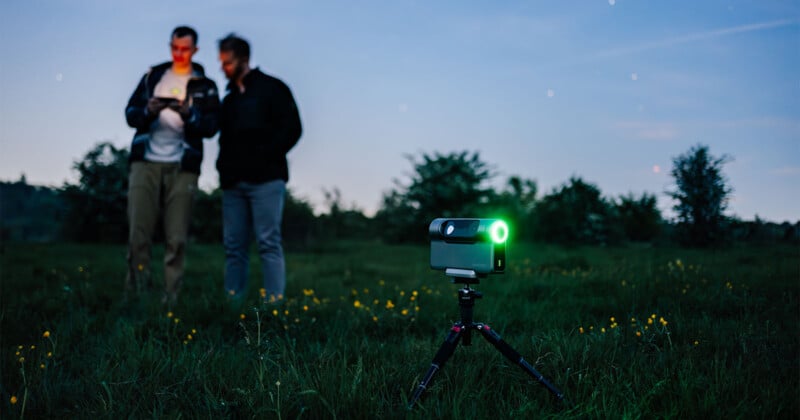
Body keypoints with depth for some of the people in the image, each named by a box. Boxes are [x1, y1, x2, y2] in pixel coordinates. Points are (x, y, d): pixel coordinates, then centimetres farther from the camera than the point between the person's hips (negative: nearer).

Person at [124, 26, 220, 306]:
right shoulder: (152, 76, 15)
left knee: (176, 239, -3)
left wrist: (189, 114, -19)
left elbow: (212, 126, 0)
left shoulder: (205, 86, 10)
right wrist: (148, 111, -13)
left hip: (182, 167, -1)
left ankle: (170, 300, 3)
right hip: (146, 162, 1)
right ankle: (135, 297, 3)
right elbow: (130, 114, 8)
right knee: (138, 234, -5)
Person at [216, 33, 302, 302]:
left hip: (265, 179, -6)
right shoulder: (229, 99, 23)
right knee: (233, 246, 4)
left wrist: (264, 158, -11)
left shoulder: (272, 88, 4)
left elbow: (291, 129, -5)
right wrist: (223, 166, 6)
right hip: (233, 182, 6)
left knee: (268, 243, -9)